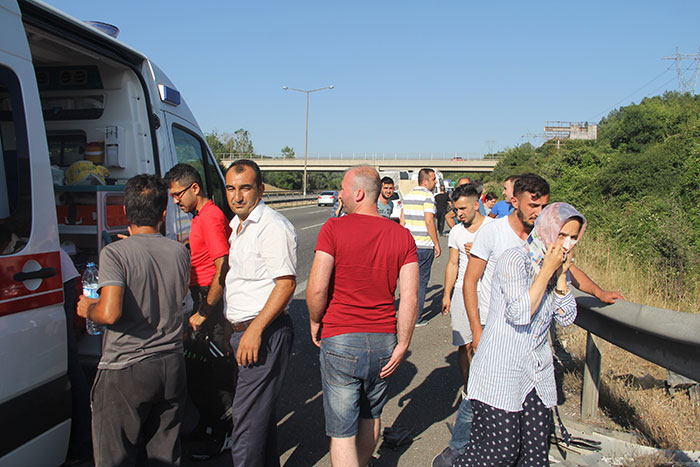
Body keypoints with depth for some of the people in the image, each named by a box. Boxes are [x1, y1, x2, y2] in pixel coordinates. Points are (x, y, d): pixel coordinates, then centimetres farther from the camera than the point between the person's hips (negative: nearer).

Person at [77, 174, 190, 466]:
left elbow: (109, 313, -25)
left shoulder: (116, 253, -14)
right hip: (171, 364, 5)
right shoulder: (179, 251, 1)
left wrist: (88, 309, 0)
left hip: (126, 369, -5)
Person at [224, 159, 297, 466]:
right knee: (261, 409, 20)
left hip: (265, 334, -9)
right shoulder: (237, 225, 14)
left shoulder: (272, 226, -16)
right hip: (241, 331, 9)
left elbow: (286, 283, -22)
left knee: (248, 416, -3)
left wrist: (254, 330, -23)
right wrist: (232, 326, 20)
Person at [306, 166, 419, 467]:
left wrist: (315, 322, 3)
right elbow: (410, 297, -5)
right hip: (384, 340, 5)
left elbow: (317, 288, -15)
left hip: (340, 340, -4)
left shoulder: (334, 229, -11)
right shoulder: (402, 236, 1)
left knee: (342, 431, 6)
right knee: (371, 416, 26)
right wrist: (402, 345, 1)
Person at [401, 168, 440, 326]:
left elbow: (402, 220, 14)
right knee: (421, 280, 1)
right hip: (424, 246, -7)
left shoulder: (408, 196, 11)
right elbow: (429, 221, -18)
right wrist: (437, 244, -12)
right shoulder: (428, 196, -12)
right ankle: (417, 318, 5)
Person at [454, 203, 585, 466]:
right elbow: (521, 313, -21)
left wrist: (561, 275, -4)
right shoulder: (515, 260, -13)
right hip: (501, 369, -7)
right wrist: (547, 270, -17)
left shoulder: (558, 267, 11)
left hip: (538, 372, 7)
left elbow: (566, 319, 6)